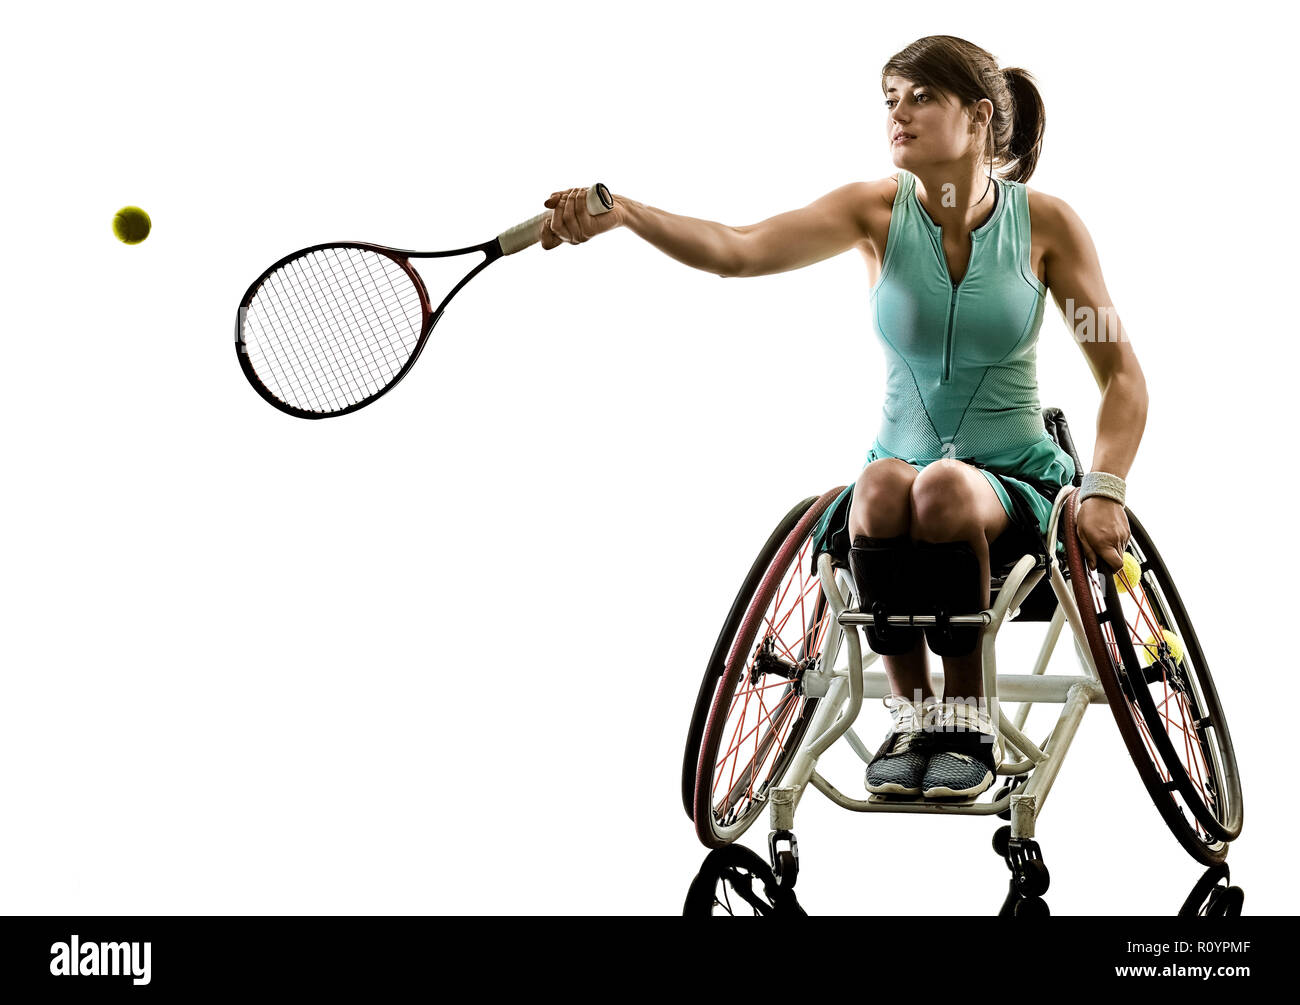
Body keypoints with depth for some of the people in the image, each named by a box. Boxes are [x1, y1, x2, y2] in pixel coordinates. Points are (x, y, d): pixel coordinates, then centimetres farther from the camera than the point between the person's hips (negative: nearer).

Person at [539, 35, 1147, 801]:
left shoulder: (1045, 221, -3)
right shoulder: (876, 212, -2)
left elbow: (1122, 374, 4)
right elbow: (736, 250, -19)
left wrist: (1104, 492, -11)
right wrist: (619, 213, -36)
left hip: (1014, 486, -1)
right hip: (902, 469, 1)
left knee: (945, 486, -37)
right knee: (883, 485, -36)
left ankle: (969, 720, -19)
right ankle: (910, 716, -17)